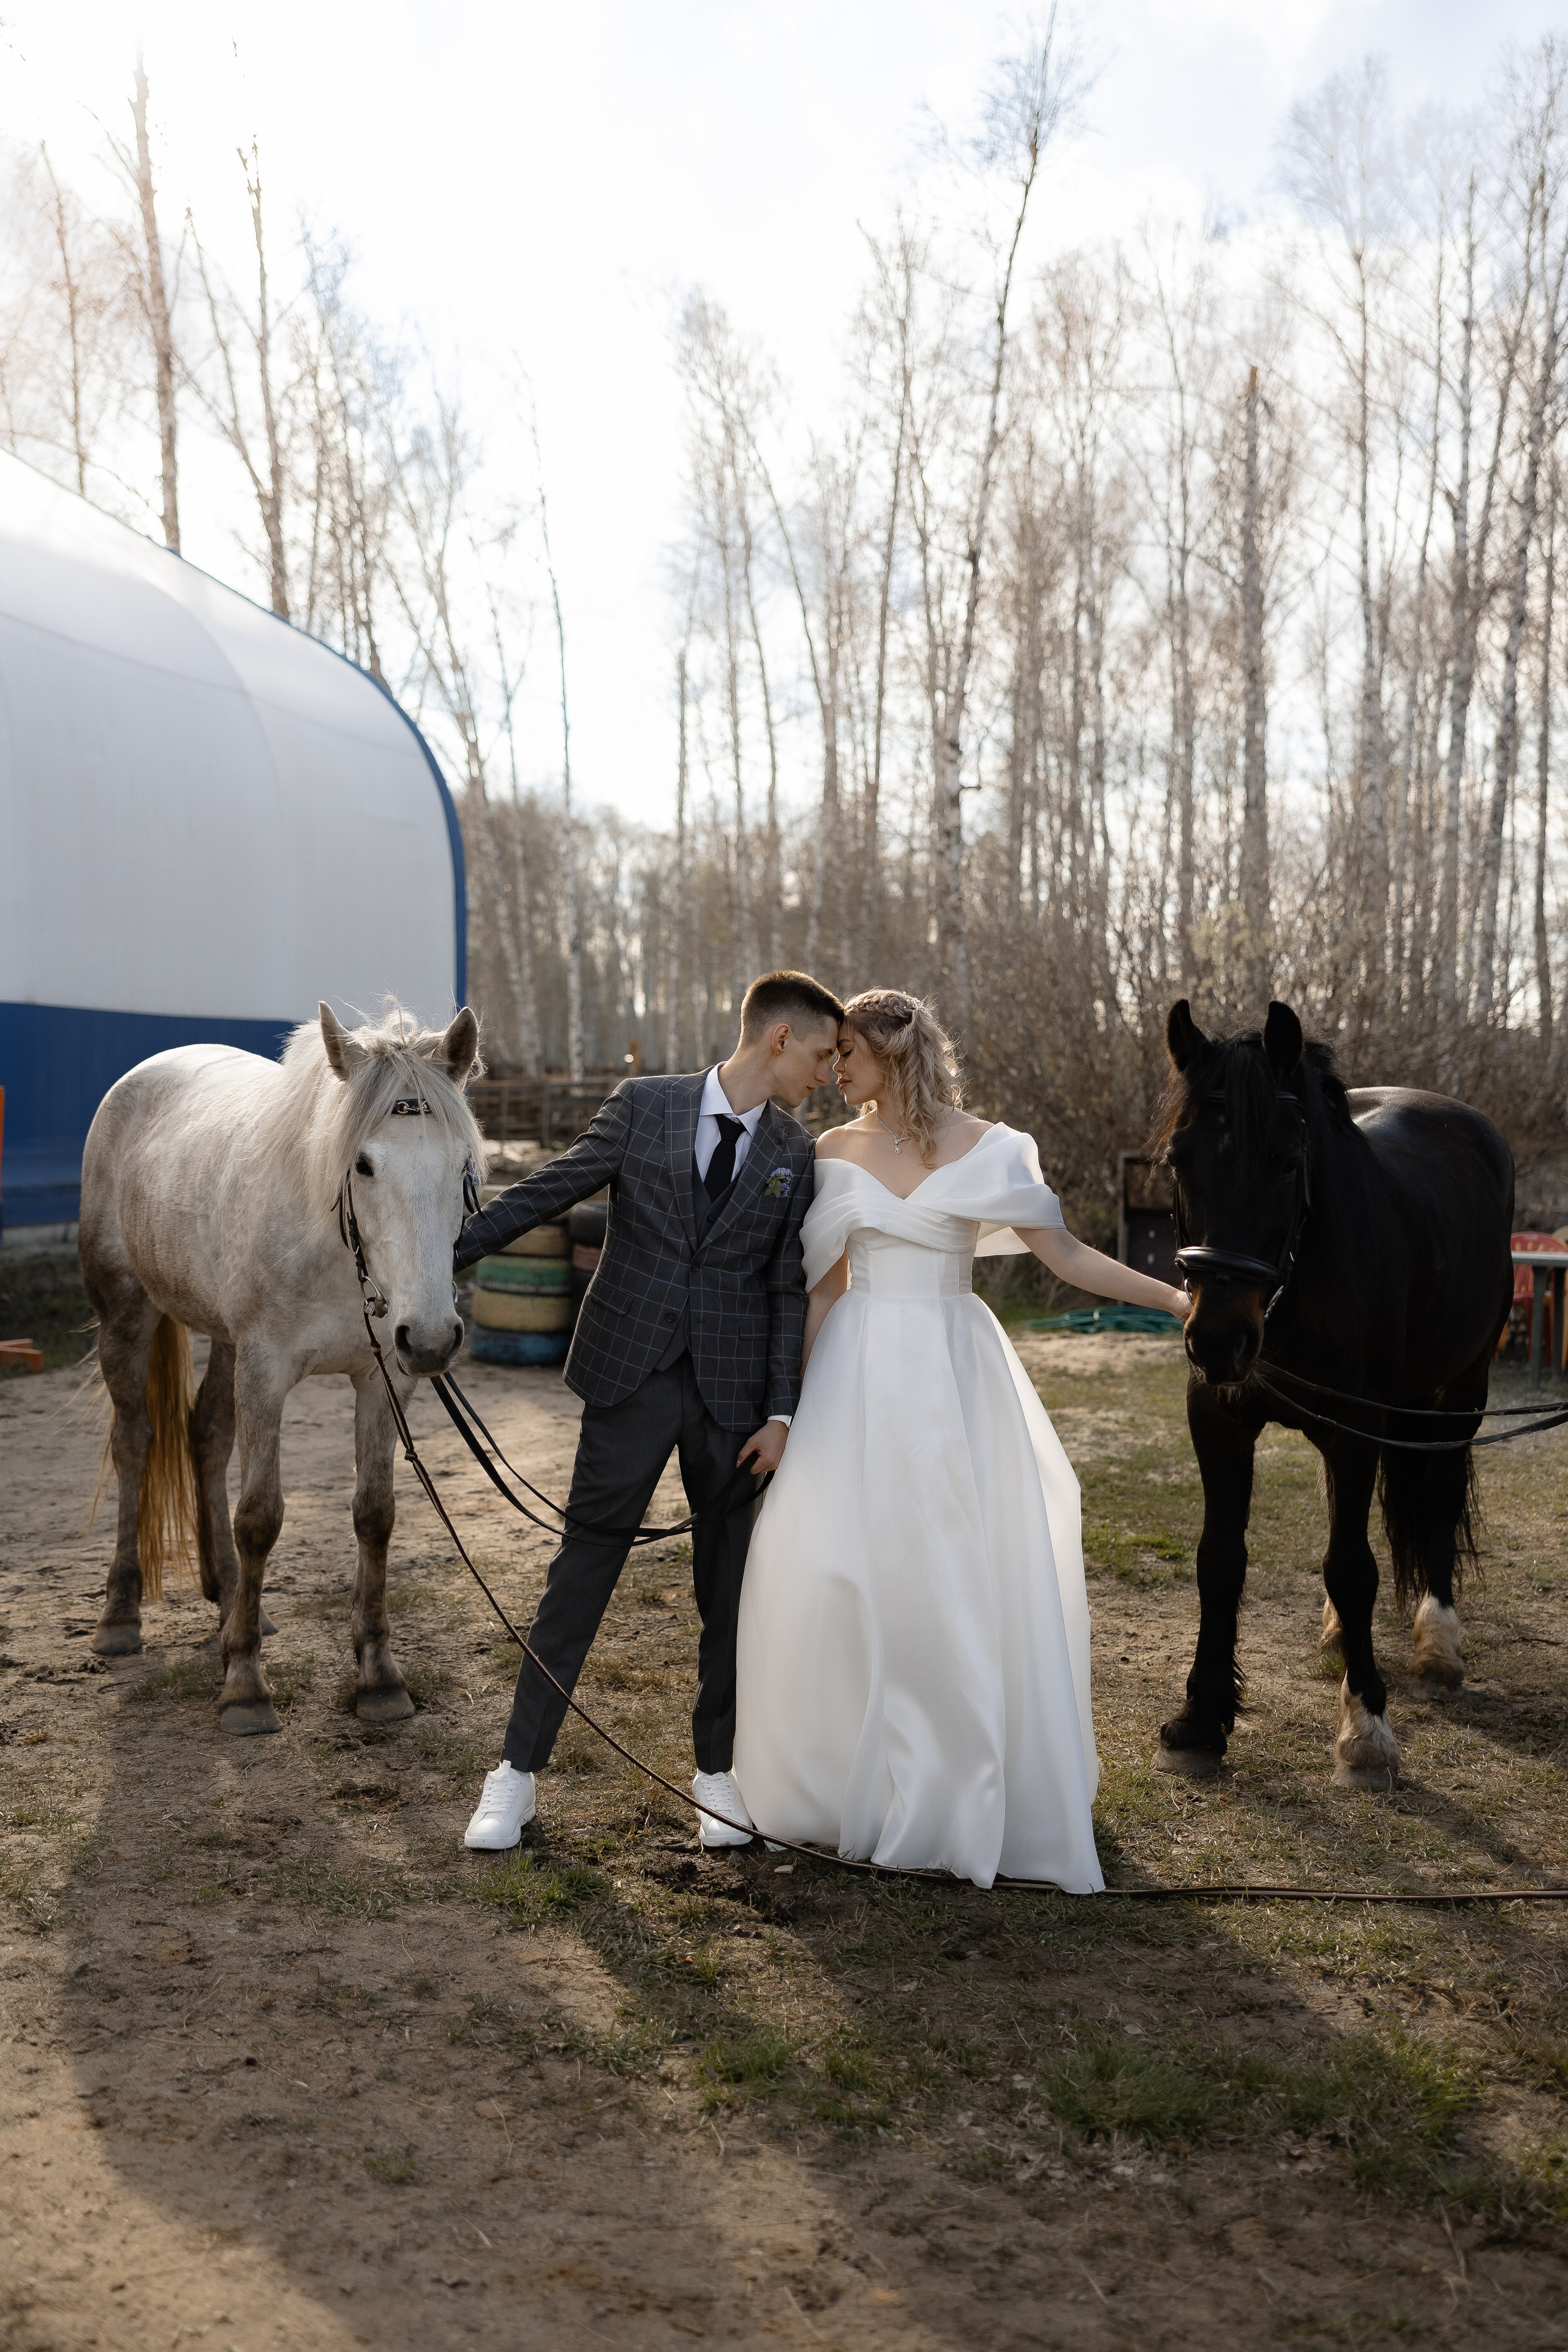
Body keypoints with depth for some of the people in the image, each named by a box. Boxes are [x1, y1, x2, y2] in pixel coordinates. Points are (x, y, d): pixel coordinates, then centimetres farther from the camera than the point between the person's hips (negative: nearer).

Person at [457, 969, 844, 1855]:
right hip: (631, 1378, -2)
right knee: (585, 1566, 1)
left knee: (727, 1583, 9)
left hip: (731, 1392, 2)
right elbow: (548, 1191, 2)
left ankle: (718, 1769, 25)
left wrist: (782, 1413, 0)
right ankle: (519, 1771, 12)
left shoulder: (796, 1153, 6)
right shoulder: (644, 1107, -1)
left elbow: (788, 1290, 5)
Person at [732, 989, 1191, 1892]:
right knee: (842, 1571, 0)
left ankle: (972, 1791, 17)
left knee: (969, 1576, 0)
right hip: (860, 1375, 2)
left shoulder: (986, 1147, -1)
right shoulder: (836, 1151, 6)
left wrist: (1175, 1296, -11)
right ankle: (853, 1779, 18)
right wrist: (788, 1397, 8)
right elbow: (825, 1284, 10)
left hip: (956, 1371, -2)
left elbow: (1066, 1253, -2)